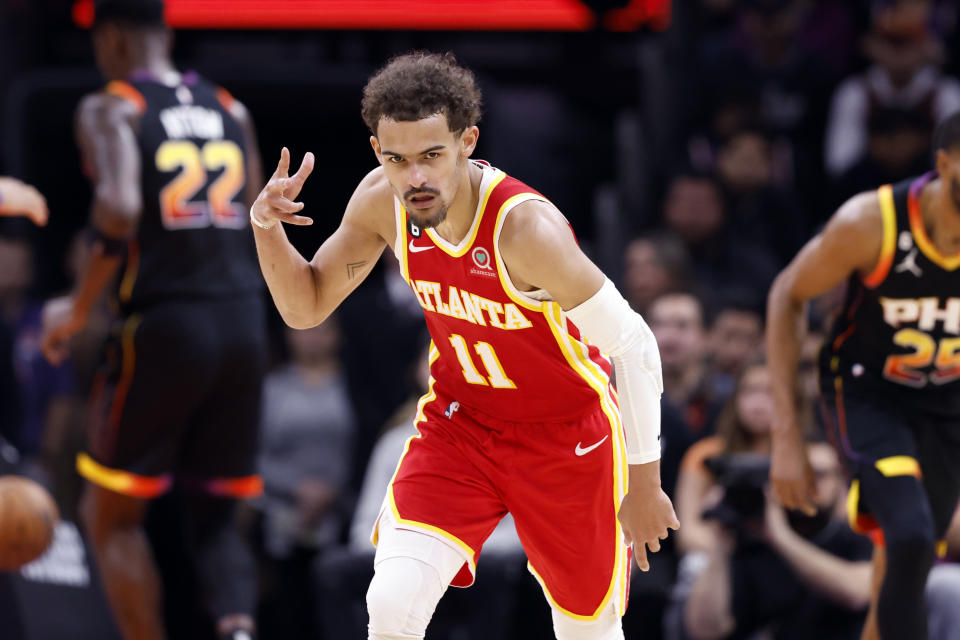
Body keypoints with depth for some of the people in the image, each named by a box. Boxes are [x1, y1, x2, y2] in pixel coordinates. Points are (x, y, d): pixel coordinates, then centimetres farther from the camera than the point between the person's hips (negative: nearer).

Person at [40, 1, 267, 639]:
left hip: (163, 323, -5)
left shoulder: (110, 110, -3)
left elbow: (119, 211, -19)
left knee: (112, 514, 9)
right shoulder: (232, 111, 14)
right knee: (213, 515, 14)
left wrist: (77, 311, -10)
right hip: (244, 322, 5)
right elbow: (250, 225, 15)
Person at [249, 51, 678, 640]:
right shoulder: (383, 201, -15)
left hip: (567, 436, -3)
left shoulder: (526, 227, -32)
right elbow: (306, 308, 1)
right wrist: (267, 228, -20)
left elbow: (633, 345, -23)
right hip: (459, 422, 3)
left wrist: (644, 485, -16)